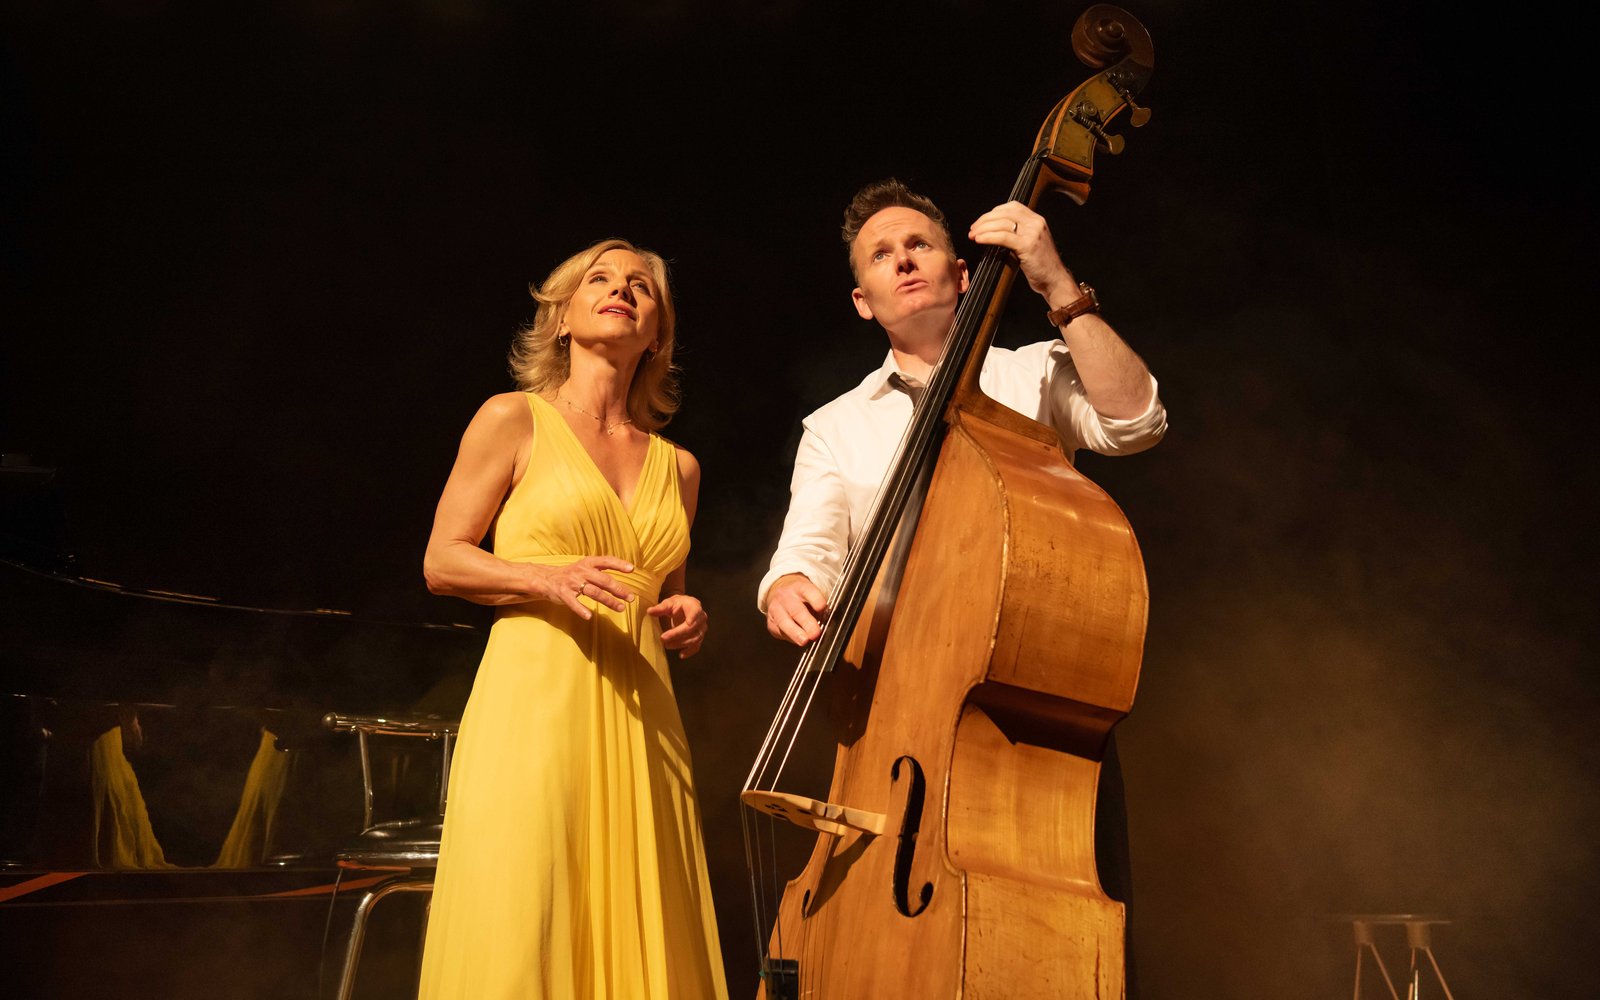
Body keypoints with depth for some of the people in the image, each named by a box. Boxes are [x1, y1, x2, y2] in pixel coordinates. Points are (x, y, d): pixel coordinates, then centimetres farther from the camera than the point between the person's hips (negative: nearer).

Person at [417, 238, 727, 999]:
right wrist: (548, 579, -12)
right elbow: (441, 561, 3)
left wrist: (687, 620, 5)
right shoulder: (514, 420, 6)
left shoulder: (678, 467, 17)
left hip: (639, 718, 4)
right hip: (535, 699, -4)